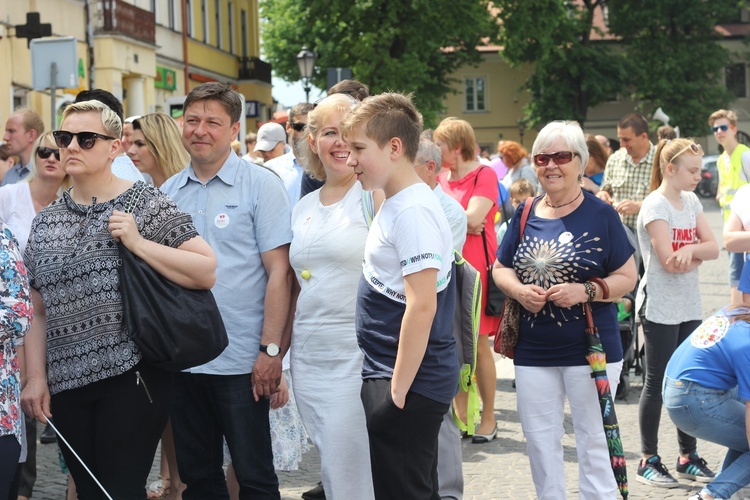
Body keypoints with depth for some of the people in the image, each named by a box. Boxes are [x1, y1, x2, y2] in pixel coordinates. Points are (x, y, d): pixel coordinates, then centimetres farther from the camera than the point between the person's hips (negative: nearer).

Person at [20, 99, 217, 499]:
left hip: (132, 376, -5)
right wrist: (36, 376, 6)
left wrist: (138, 243, -16)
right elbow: (38, 312, 15)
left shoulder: (146, 205, -3)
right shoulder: (46, 222, 12)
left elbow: (207, 273, -11)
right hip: (66, 384, 5)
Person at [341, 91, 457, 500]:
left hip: (409, 385, -10)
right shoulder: (394, 206, 12)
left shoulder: (413, 212, -18)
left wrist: (398, 389, -20)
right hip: (390, 377, 10)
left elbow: (421, 307, -23)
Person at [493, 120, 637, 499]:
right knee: (539, 440, 13)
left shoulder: (600, 215, -6)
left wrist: (585, 291, -20)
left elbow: (627, 277, -4)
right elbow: (500, 269, 13)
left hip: (591, 349, -4)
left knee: (593, 440, 3)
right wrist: (518, 290, -9)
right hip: (533, 350, 4)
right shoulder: (525, 214, 5)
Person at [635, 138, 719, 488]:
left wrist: (689, 250, -18)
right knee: (657, 384, 0)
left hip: (689, 307, 7)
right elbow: (669, 261, -20)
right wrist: (699, 255, -4)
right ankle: (649, 461, 10)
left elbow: (713, 247, 1)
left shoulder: (691, 201, 10)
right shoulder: (656, 205, -13)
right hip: (660, 309, -7)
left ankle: (688, 457, 21)